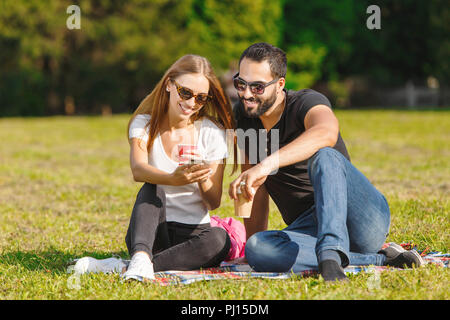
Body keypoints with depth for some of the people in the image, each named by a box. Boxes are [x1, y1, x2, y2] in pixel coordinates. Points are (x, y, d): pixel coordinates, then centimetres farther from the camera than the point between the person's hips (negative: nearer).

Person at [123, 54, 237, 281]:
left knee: (219, 239, -32)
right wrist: (173, 179, -46)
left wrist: (202, 179, -29)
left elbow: (214, 202, -5)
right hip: (150, 231, 0)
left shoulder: (212, 133, -1)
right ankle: (141, 257, -52)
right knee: (151, 189, -30)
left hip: (192, 232, 0)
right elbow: (138, 170, -25)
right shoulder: (144, 124, -2)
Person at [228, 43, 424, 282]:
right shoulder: (242, 116, 10)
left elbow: (327, 132, -35)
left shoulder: (306, 102, -9)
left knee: (323, 156, -34)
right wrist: (253, 237, 13)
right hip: (308, 226, 5)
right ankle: (379, 259, -26)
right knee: (256, 249, -29)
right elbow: (255, 186, 19)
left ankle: (330, 255, -53)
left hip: (363, 216, -5)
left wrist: (267, 164, -45)